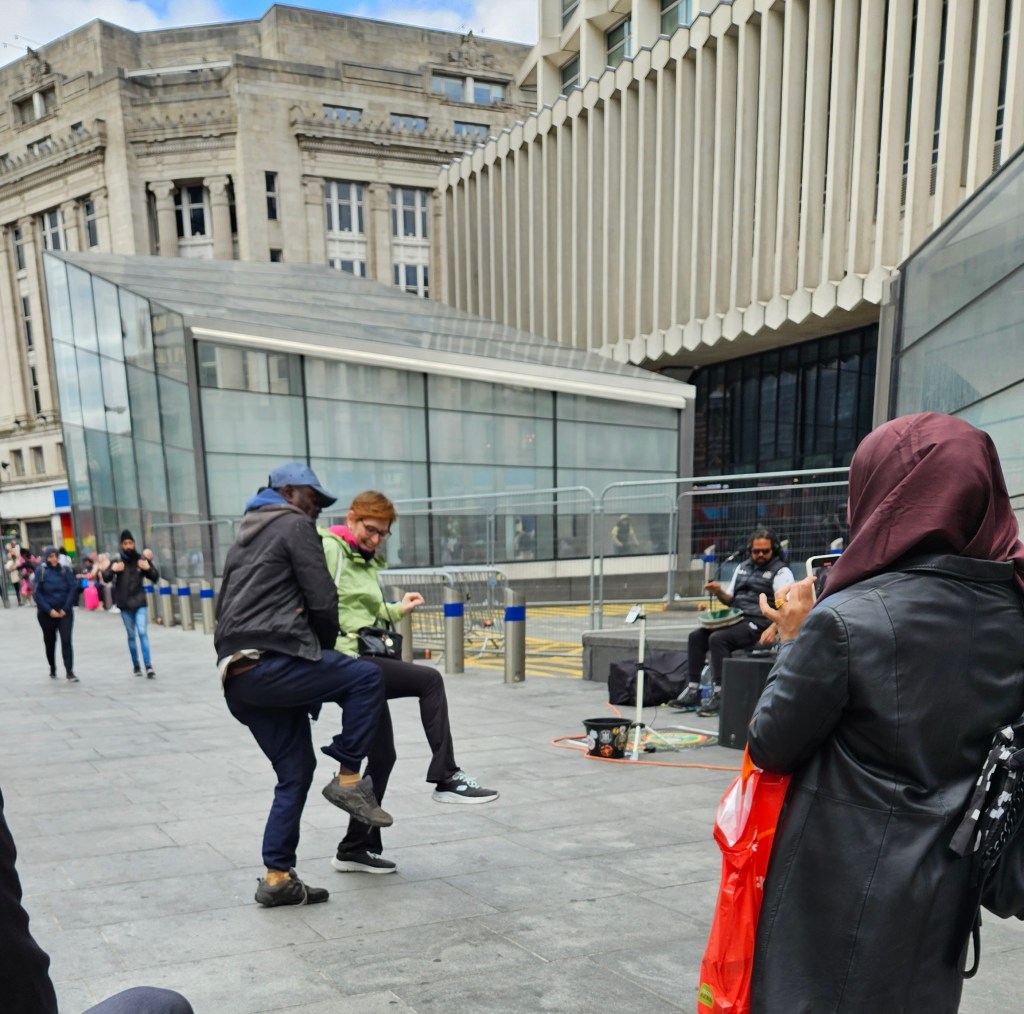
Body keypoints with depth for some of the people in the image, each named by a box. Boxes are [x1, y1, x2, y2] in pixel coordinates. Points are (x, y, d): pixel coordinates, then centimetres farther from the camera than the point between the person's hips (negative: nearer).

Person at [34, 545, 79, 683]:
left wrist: (66, 608, -11)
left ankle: (69, 672, -11)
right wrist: (49, 610, -15)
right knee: (50, 642, 13)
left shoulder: (65, 570, -2)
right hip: (46, 613, 0)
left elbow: (73, 588, -5)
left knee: (66, 640, -11)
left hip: (64, 612, 0)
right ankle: (52, 669, 33)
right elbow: (38, 593, -7)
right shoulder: (41, 571, -5)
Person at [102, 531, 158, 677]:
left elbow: (155, 578, 4)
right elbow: (105, 578, -4)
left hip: (140, 603, -1)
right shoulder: (116, 561, 1)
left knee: (143, 633, -11)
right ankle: (136, 665, 20)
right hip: (124, 605, 1)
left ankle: (148, 666, -13)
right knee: (131, 636, 10)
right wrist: (112, 570, -23)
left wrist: (149, 567, -15)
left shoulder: (141, 559, 1)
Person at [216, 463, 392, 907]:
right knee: (367, 677, 0)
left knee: (295, 771, 15)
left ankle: (278, 877, 17)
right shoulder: (294, 526, 0)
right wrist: (325, 649, 12)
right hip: (271, 664, -9)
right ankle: (349, 778, 1)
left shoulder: (243, 537, 28)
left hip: (238, 677, 9)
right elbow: (323, 601, -8)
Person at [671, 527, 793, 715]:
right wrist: (719, 592, 1)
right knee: (696, 636, -9)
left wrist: (773, 628, -31)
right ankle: (692, 691, -8)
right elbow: (730, 599, 24)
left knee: (718, 639, -28)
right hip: (736, 619, 8)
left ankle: (719, 695, -23)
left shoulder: (781, 571, -2)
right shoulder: (742, 567, 20)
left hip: (757, 623, -7)